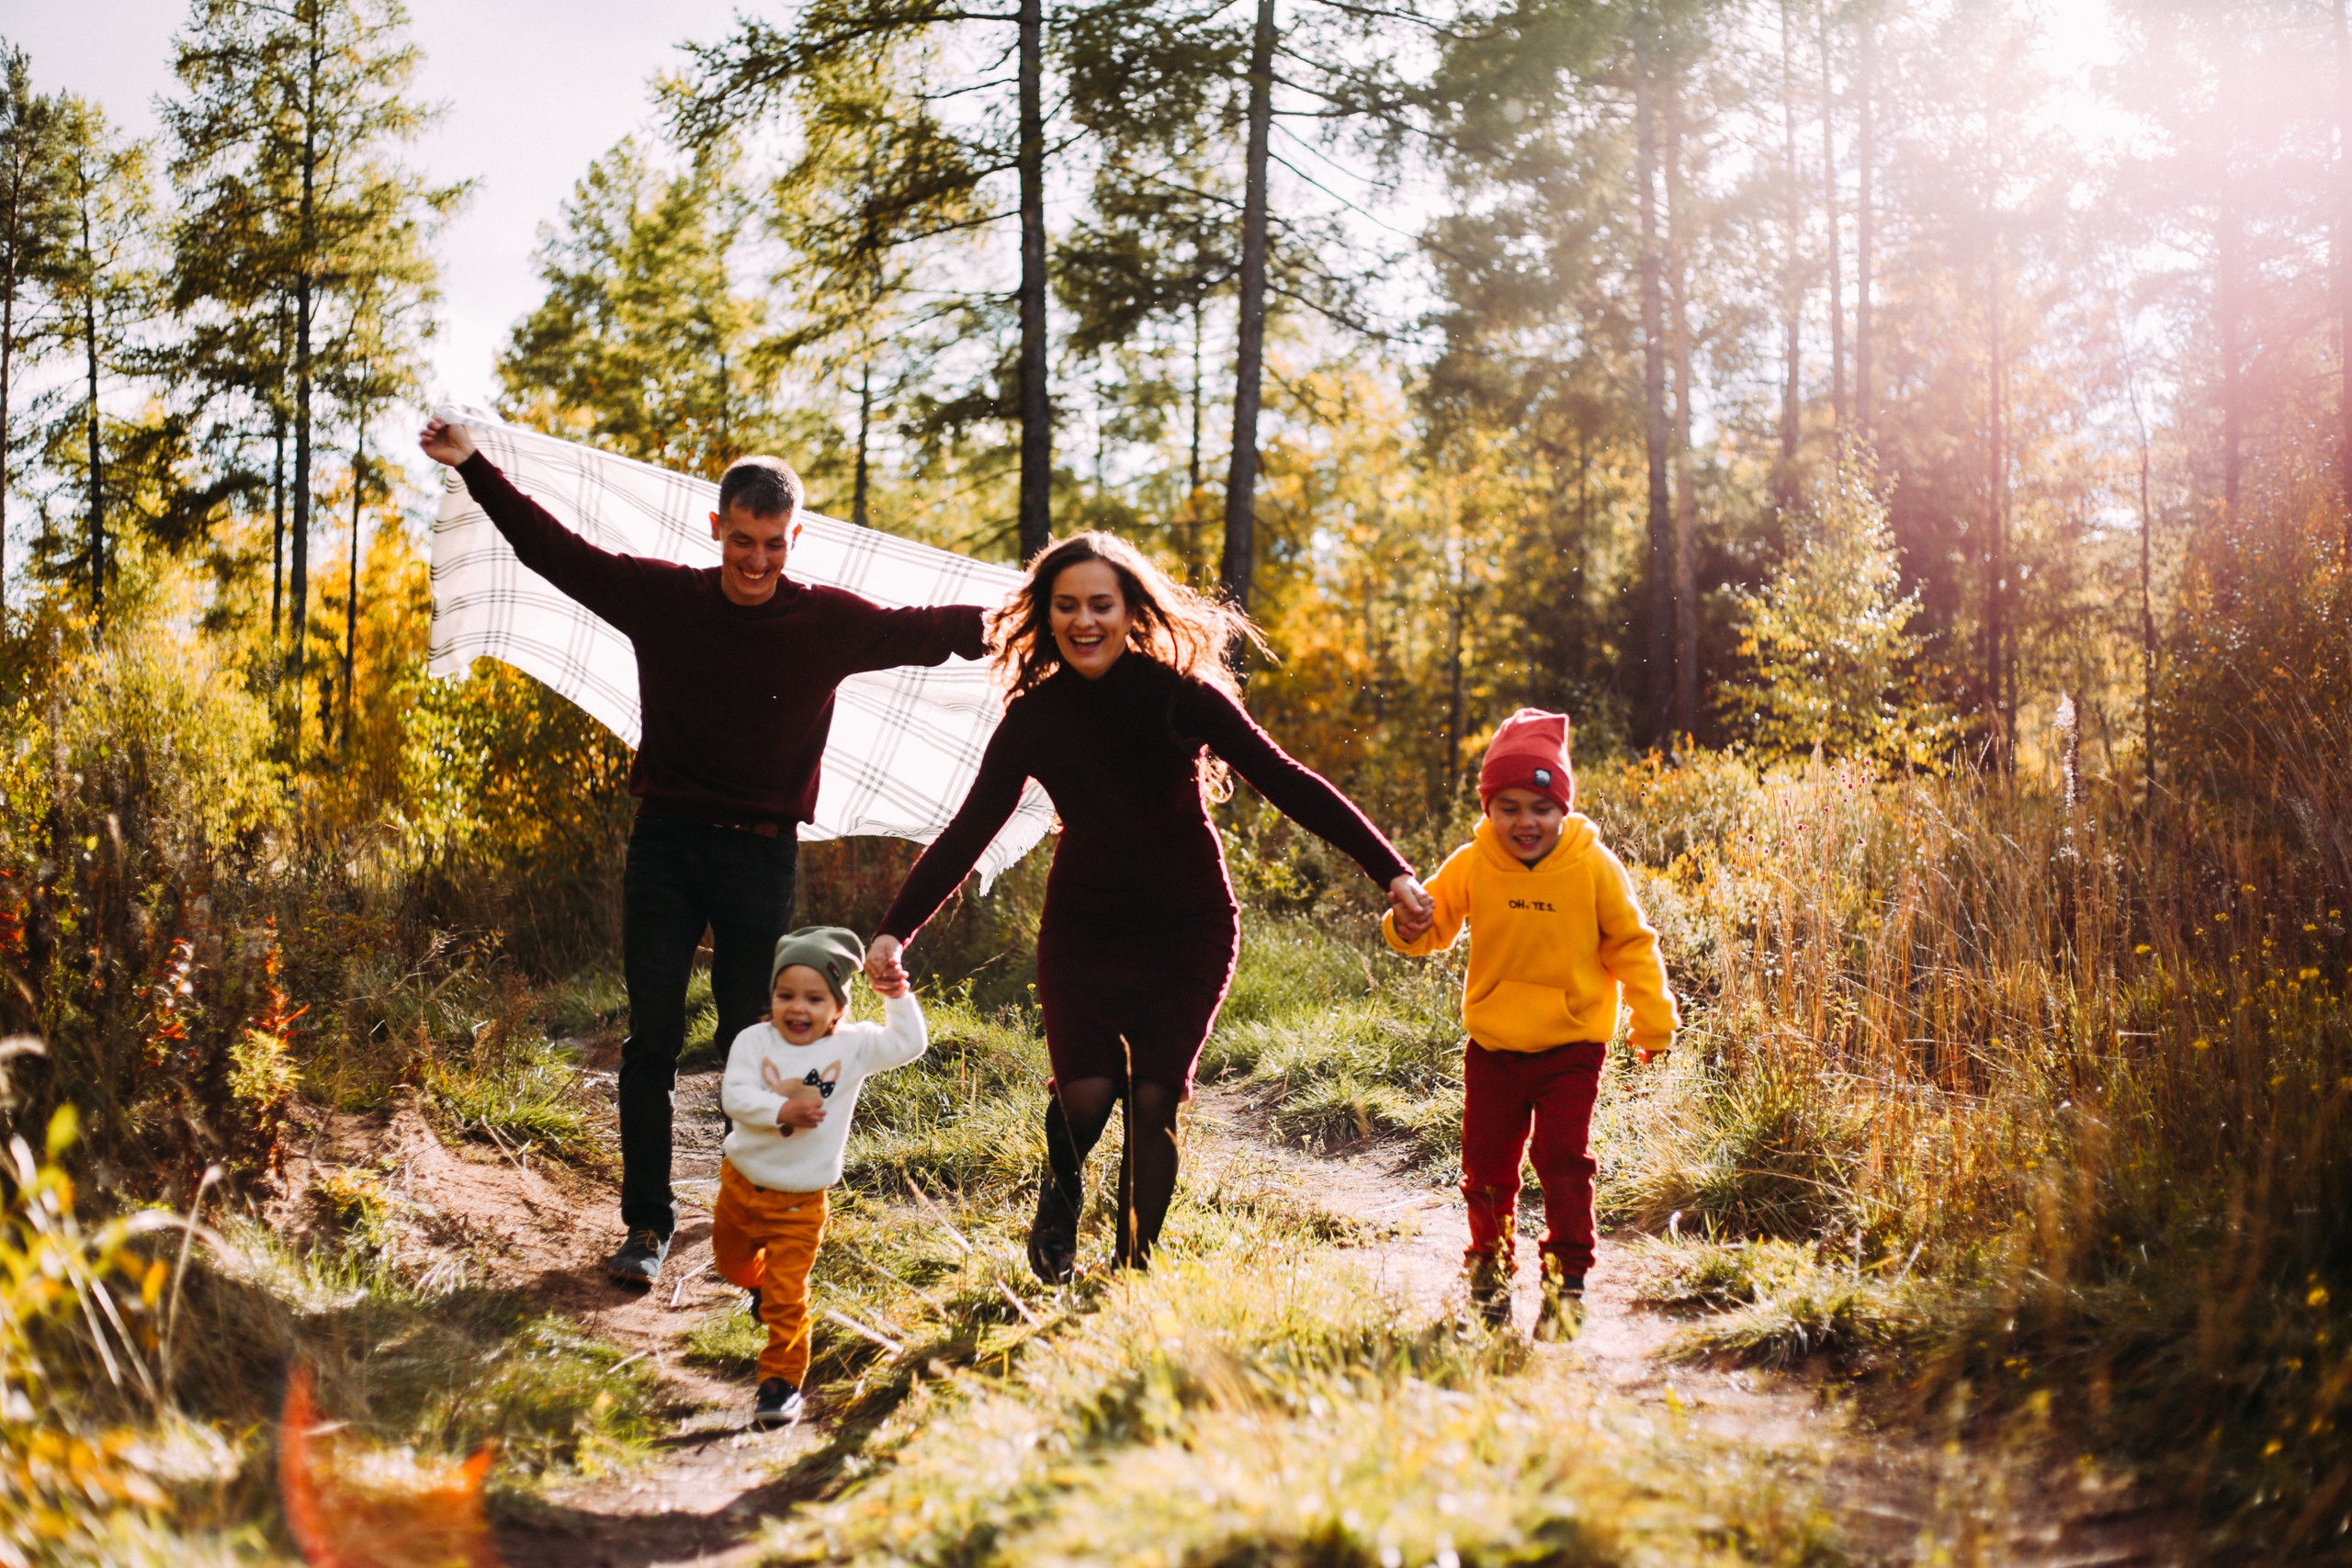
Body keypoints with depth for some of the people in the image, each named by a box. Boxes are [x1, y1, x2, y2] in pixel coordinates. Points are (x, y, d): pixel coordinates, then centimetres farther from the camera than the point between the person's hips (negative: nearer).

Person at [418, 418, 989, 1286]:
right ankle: (647, 1224, 5)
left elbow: (928, 630, 4)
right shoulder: (660, 597, 0)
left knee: (751, 1038, 5)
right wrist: (473, 466, 3)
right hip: (666, 843, 1)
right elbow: (554, 548, 5)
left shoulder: (830, 622, -3)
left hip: (762, 855, -1)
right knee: (653, 1038, -1)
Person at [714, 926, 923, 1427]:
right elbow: (734, 1095, -18)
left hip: (799, 1202, -3)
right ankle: (762, 1283, 61)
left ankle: (781, 1381, 6)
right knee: (730, 1263, 28)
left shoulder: (853, 1046, -6)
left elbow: (908, 1044, -9)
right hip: (742, 1183, 3)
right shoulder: (753, 1041, -8)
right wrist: (781, 1111, -30)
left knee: (786, 1300, -7)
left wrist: (896, 995, -15)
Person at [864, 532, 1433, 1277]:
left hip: (1188, 929, -1)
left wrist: (1390, 871, -22)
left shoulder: (1177, 694, -16)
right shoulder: (1033, 717, -8)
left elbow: (1286, 782, -16)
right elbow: (967, 833, -3)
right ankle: (1062, 1191, 21)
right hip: (1082, 928, 1)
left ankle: (1135, 1266, 9)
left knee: (1154, 1099, -11)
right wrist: (895, 930, -11)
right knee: (1084, 1095, -14)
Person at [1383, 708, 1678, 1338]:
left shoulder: (1594, 868, -10)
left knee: (1563, 1159, -9)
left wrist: (1653, 1023, 0)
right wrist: (1408, 927, -20)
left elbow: (1633, 946, -1)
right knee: (1487, 1161, 11)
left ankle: (1567, 1280, 4)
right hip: (1492, 1045, 3)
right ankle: (1490, 1266, 32)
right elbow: (1435, 924, 4)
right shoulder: (1471, 866, -7)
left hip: (1570, 1045, -2)